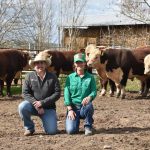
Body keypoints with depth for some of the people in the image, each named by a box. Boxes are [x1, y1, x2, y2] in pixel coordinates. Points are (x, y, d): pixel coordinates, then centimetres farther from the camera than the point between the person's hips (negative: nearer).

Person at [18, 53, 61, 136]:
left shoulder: (52, 77, -3)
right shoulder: (29, 76, -2)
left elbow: (57, 93, -7)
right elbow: (25, 93, -6)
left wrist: (42, 103, -16)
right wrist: (36, 104, -19)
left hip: (48, 108, 0)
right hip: (33, 105, 0)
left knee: (52, 131, -13)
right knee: (22, 107, -31)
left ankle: (45, 120, 24)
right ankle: (29, 128, -6)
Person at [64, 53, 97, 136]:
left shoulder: (90, 77, 5)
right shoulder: (70, 77, 5)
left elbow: (94, 91, -4)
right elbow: (66, 93, -1)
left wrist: (89, 97, -29)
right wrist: (70, 109, -11)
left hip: (84, 107, 1)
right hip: (73, 106, -1)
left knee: (88, 105, -37)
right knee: (71, 130, -23)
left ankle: (88, 127, -10)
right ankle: (76, 120, 13)